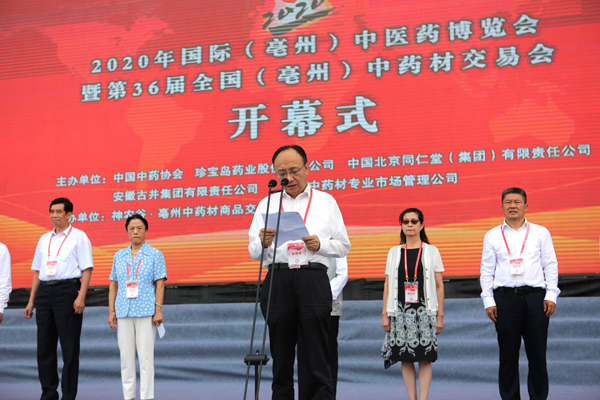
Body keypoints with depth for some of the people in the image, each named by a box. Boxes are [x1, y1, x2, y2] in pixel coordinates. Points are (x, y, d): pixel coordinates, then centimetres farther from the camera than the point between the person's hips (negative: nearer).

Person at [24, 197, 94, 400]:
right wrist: (31, 301, 15)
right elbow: (37, 271, 20)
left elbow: (87, 269, -5)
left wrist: (81, 296, -16)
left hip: (67, 290, -6)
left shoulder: (78, 237, 1)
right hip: (44, 292, 6)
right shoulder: (44, 239, 18)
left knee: (69, 347, -3)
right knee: (44, 347, 8)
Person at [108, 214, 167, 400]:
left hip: (146, 311, -3)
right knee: (126, 356, 5)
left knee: (145, 355, -5)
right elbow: (113, 285, 14)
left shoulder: (155, 255, 3)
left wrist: (158, 310, -10)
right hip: (123, 312, 4)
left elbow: (160, 284, -2)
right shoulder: (119, 256, 13)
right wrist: (111, 311, 7)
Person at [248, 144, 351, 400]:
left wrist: (320, 244, -7)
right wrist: (263, 243, -9)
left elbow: (344, 246, 12)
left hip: (313, 277, -1)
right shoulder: (266, 204, 18)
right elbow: (253, 252, 13)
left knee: (317, 351, -5)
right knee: (281, 353, 3)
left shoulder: (326, 201, 15)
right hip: (277, 280, 2)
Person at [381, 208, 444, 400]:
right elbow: (387, 285, 10)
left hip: (425, 311, -1)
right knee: (406, 358, 1)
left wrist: (440, 315, 0)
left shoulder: (432, 251, 6)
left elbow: (439, 285, 5)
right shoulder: (394, 252, 11)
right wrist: (385, 314, 4)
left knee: (425, 358, -5)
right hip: (401, 311, 2)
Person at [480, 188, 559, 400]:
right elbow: (486, 270, 9)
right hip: (504, 297, 0)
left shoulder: (541, 233, 10)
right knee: (508, 355, 4)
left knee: (537, 354, 2)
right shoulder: (492, 236, 11)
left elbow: (551, 265, 8)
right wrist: (488, 301, 1)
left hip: (535, 296, 0)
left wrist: (551, 295, -2)